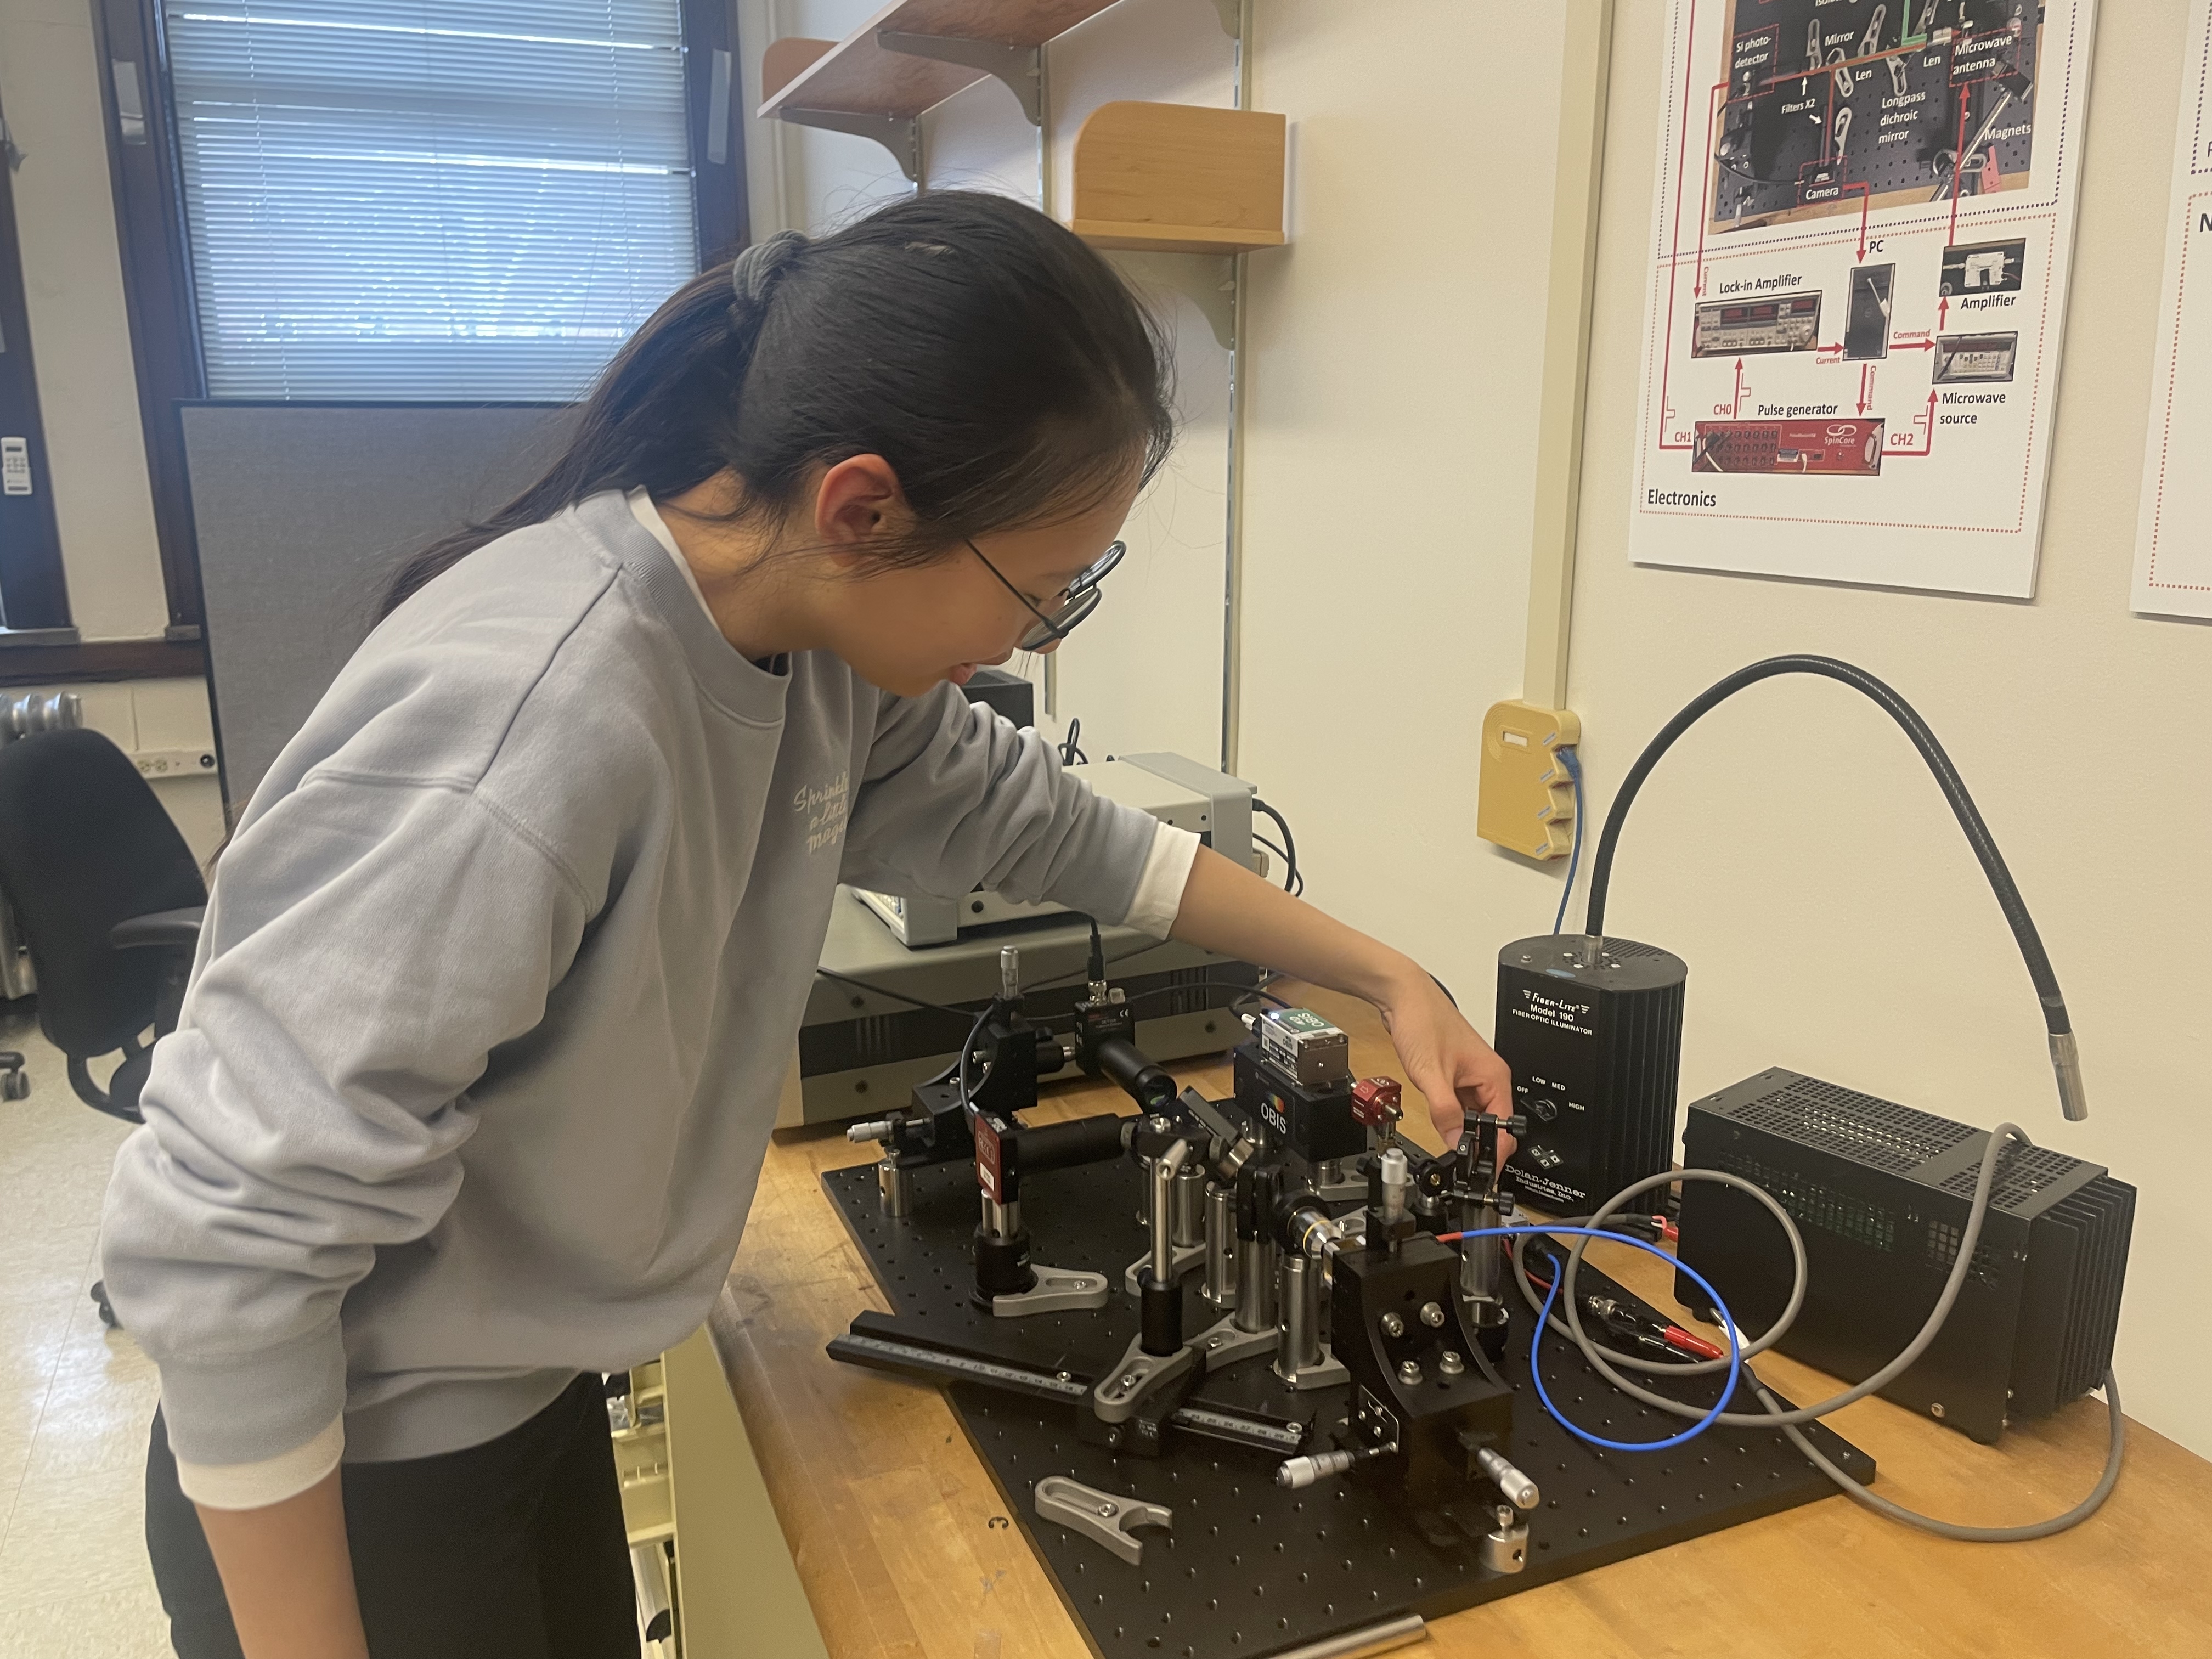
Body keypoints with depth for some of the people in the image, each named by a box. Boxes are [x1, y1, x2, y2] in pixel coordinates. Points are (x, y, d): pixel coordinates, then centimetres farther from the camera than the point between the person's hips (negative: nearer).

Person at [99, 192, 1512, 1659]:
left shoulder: (819, 634, -9)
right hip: (355, 1481, -7)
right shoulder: (524, 730, -35)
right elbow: (232, 1232, -28)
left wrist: (1381, 973, 6)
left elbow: (1038, 823, 4)